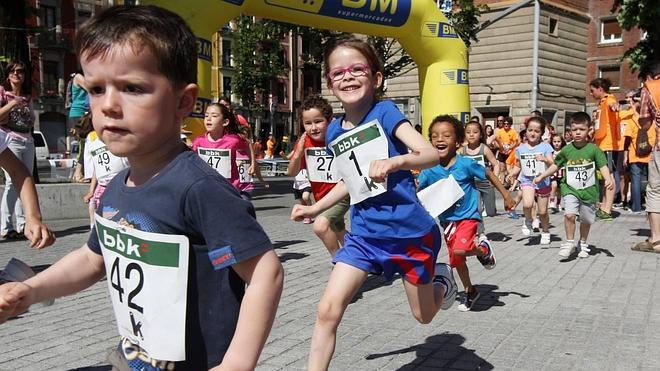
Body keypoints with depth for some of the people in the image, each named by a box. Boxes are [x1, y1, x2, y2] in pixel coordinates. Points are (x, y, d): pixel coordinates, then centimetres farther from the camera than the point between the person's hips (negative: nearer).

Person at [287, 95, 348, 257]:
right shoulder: (304, 143, -7)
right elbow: (291, 172, -4)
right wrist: (298, 153, -20)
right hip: (321, 197, 7)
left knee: (320, 225, -29)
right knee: (338, 233, 27)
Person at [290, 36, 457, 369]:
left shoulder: (385, 112, -13)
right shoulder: (334, 132, 3)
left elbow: (431, 155, -23)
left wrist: (393, 161, -41)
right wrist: (316, 208, 19)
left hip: (408, 230, -4)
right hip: (363, 233, 4)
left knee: (423, 315, 16)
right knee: (328, 310, -9)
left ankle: (441, 279, 49)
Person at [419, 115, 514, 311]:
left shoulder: (465, 164, -17)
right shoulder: (429, 170, -9)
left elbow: (488, 174, -2)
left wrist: (506, 195, 3)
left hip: (467, 216, -4)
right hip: (447, 220, 5)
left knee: (459, 250, -28)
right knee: (456, 260, 16)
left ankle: (483, 249, 6)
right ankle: (470, 291, 41)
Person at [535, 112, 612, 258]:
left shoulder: (593, 149, -6)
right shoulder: (566, 150, 0)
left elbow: (603, 166, -11)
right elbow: (556, 165, 14)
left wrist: (608, 179, -29)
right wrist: (541, 176, 14)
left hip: (588, 190, 0)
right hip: (570, 189, 0)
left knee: (586, 220, 12)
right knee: (569, 214, -20)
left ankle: (583, 243, 35)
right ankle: (569, 242, -2)